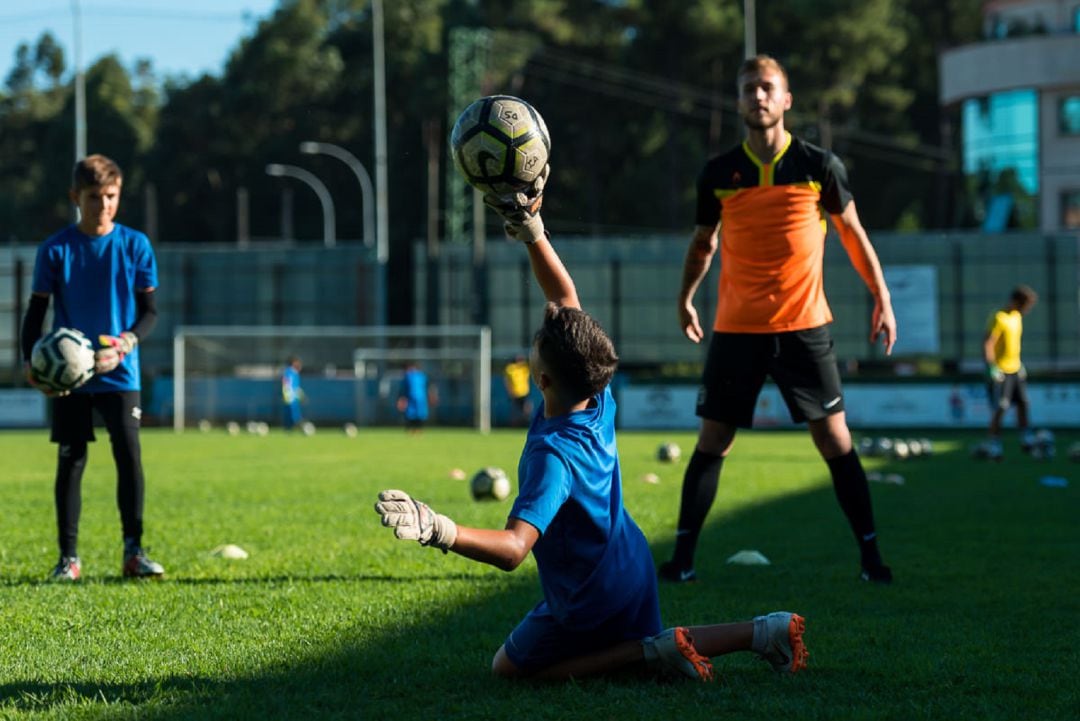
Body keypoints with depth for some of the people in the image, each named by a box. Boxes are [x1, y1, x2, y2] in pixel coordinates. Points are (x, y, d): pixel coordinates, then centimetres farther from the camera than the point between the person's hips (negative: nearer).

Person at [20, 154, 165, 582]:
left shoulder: (135, 245, 1)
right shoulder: (55, 250, 1)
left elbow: (149, 310, 4)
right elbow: (36, 311, 5)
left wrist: (128, 341, -15)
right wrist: (30, 360, -10)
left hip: (120, 374, 0)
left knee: (129, 455, -8)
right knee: (70, 461, 2)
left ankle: (133, 551, 1)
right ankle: (68, 557, 8)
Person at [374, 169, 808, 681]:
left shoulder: (553, 455, -33)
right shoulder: (598, 401, -11)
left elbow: (513, 548, -45)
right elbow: (565, 297, -1)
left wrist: (437, 530, -59)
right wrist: (531, 231, -6)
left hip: (589, 598, -8)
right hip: (629, 567, 8)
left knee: (509, 667, 13)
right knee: (643, 646, 34)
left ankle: (655, 652, -4)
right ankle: (763, 632, 12)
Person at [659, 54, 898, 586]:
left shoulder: (818, 165, -1)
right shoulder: (717, 174, 2)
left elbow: (851, 230, 10)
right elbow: (703, 242, 17)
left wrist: (881, 297, 8)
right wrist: (686, 297, 12)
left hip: (804, 327, -1)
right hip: (735, 329, 1)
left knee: (834, 438, -3)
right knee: (711, 441, 1)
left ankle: (870, 556, 5)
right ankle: (682, 558, 9)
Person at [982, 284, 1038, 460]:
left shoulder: (1016, 316, 10)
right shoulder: (998, 318, -18)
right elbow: (987, 344, -22)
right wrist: (992, 367, -25)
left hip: (1016, 369, 9)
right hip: (1001, 371, -9)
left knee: (1023, 403, 11)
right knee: (999, 409, -6)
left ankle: (1026, 439, 23)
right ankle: (993, 446, 1)